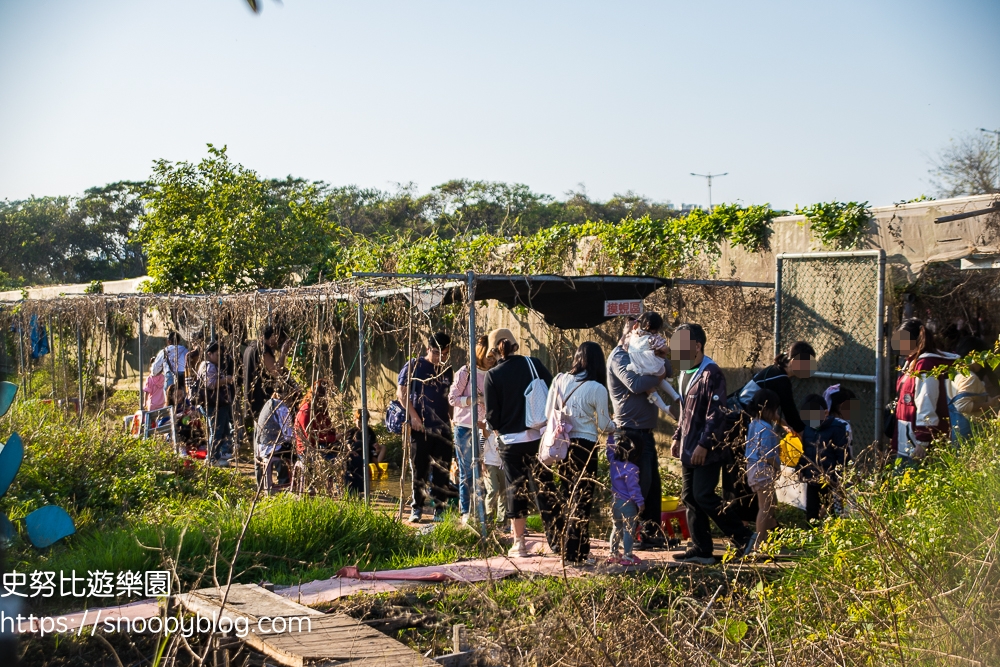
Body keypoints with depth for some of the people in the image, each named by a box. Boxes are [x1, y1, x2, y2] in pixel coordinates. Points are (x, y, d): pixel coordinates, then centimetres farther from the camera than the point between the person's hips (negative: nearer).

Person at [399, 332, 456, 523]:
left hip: (443, 428, 4)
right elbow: (401, 392, -5)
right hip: (421, 427, -4)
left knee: (442, 471, 3)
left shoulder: (447, 370, 12)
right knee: (419, 469, 2)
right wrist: (414, 416, -12)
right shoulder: (414, 366, -1)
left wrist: (450, 420, 9)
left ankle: (440, 510, 9)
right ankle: (416, 508, 11)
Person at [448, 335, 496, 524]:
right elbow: (452, 398, -5)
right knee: (466, 473, 3)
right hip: (465, 428, -3)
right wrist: (473, 400, -19)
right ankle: (465, 513, 10)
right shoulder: (466, 372, -4)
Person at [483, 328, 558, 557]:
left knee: (516, 489, 10)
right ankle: (556, 540, 9)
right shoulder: (533, 364, -2)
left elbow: (491, 415, -5)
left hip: (511, 441, -1)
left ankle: (519, 543, 13)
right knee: (545, 487, 9)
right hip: (540, 437, 1)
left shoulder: (492, 375, -7)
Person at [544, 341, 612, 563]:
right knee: (581, 500, 4)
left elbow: (548, 413, 4)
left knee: (565, 497, 17)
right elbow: (603, 425, -4)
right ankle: (575, 552, 5)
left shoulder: (560, 380, -1)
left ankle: (564, 547, 24)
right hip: (585, 446, -5)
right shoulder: (597, 389, -12)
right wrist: (612, 423, 17)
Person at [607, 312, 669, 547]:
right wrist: (657, 377, -9)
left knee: (652, 483, 11)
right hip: (630, 431, -9)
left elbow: (668, 370, 11)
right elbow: (635, 384, -24)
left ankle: (652, 532, 17)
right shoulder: (619, 356, -7)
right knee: (639, 484, -7)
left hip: (645, 431, 9)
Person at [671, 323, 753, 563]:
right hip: (688, 450, 9)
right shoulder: (685, 373, 14)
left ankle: (743, 538, 4)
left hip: (706, 451, -9)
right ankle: (701, 550, 13)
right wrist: (677, 437, 16)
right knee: (690, 498, 8)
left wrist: (704, 444, -22)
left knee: (703, 496, -9)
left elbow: (716, 414, -20)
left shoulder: (711, 374, -15)